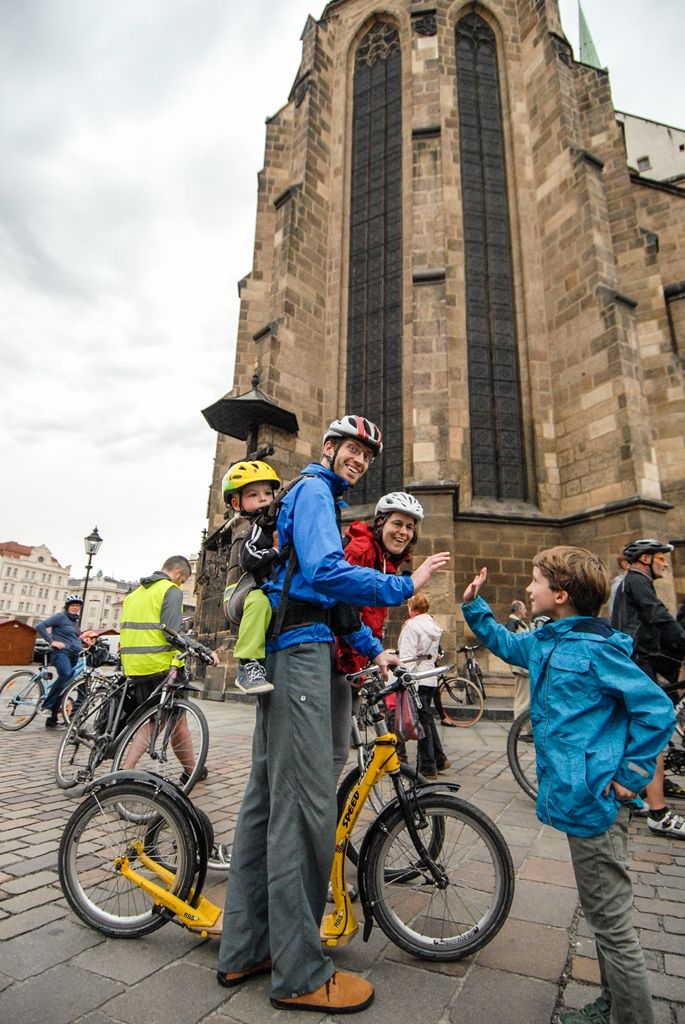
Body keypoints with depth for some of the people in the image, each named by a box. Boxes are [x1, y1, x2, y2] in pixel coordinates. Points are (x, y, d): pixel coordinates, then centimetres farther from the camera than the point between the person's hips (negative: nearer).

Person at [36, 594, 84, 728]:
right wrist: (52, 641, -14)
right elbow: (39, 626, -9)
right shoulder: (60, 616, -1)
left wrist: (84, 642, 15)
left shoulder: (76, 621, 21)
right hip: (61, 653, -8)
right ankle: (47, 705, -23)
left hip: (74, 656, 8)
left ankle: (52, 720, 13)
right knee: (66, 674, -36)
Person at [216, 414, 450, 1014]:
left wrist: (374, 649, 20)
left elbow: (328, 595, 26)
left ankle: (245, 950, 24)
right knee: (306, 806, -5)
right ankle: (300, 975, 7)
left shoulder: (319, 497, 27)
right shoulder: (313, 491, -4)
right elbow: (325, 573, -21)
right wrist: (404, 586, -16)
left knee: (268, 798, 13)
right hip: (301, 651, -11)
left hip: (282, 654, 11)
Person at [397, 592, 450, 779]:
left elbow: (407, 657, -18)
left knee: (422, 721, 0)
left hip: (416, 678, -8)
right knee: (427, 718, 19)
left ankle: (428, 767, 8)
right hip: (431, 677, 8)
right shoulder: (433, 626, 10)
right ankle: (439, 759, 24)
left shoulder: (412, 625, -14)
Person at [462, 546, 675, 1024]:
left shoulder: (596, 649, -20)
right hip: (576, 796, 9)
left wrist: (631, 775, -15)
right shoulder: (544, 642, 5)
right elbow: (505, 643, 24)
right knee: (603, 914, 24)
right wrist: (474, 605, 17)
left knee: (612, 922, 7)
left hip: (594, 800, -9)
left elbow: (657, 710, -18)